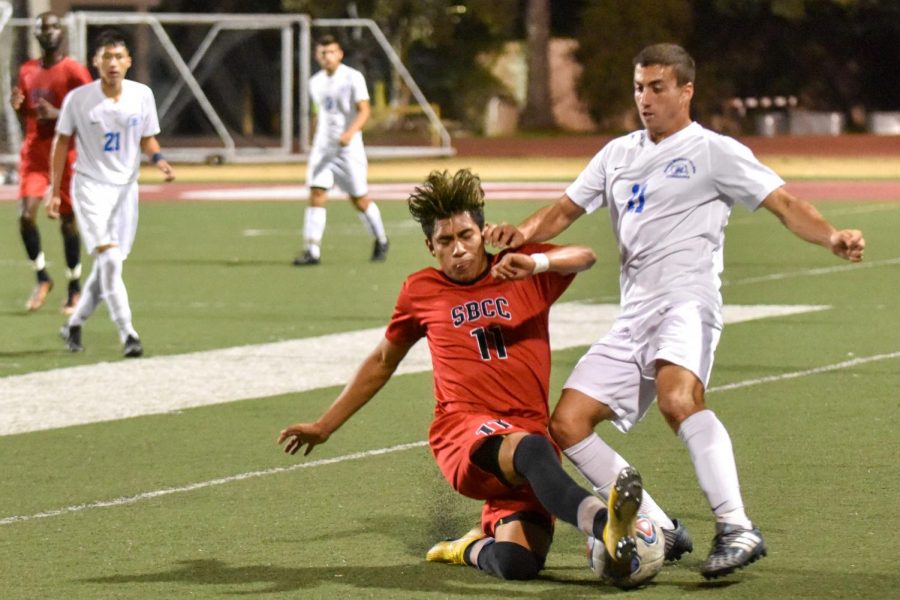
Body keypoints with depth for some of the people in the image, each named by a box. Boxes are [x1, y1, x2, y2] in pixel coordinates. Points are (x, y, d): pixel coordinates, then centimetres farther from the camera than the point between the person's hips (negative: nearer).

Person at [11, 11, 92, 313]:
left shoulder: (73, 71, -7)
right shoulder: (27, 71, 10)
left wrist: (58, 115, -22)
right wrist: (18, 105, -2)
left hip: (65, 155, -4)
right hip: (34, 153, 4)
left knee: (67, 221, 1)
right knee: (26, 215, -11)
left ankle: (74, 288, 15)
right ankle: (42, 278, 7)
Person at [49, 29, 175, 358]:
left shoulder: (142, 95, -3)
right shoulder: (78, 99, -10)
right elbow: (61, 142, 1)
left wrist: (158, 158, -13)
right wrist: (54, 191, 2)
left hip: (126, 186, 4)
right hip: (90, 186, -4)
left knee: (108, 265, 8)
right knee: (109, 259, -18)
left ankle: (74, 325, 27)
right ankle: (127, 333, -19)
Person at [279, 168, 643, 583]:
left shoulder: (523, 270, 11)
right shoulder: (420, 292, 15)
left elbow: (584, 257, -9)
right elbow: (382, 363, 29)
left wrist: (536, 264, -29)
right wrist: (324, 427, 32)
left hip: (528, 434, 1)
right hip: (465, 432, -1)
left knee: (519, 564, -23)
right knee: (531, 449, -40)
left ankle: (475, 547, 12)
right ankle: (604, 523, -65)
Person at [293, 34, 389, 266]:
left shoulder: (353, 78, -8)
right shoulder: (315, 83, 10)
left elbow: (364, 111, -14)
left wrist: (350, 133, -30)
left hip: (348, 146, -4)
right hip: (322, 146, 4)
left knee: (359, 199, 2)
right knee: (316, 194, -10)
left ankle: (381, 241, 25)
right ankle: (312, 251, -12)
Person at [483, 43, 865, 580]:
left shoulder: (713, 152, 3)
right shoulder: (619, 154, 22)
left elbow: (784, 203, -4)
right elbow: (566, 211, 25)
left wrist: (831, 237, -23)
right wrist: (521, 233, 3)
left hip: (687, 300, -8)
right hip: (635, 316, 8)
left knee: (677, 396, -36)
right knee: (567, 424, -3)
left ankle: (738, 529, -39)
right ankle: (659, 531, 3)